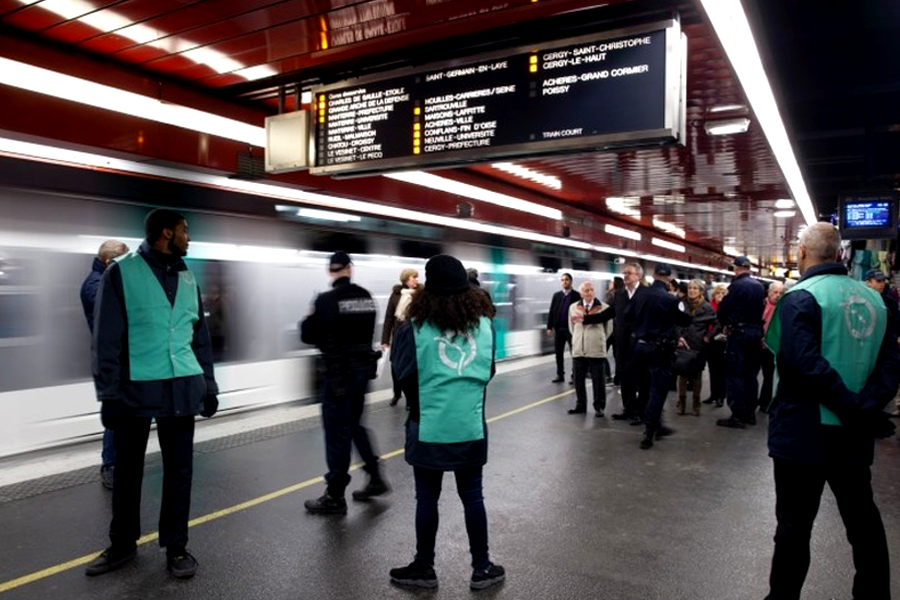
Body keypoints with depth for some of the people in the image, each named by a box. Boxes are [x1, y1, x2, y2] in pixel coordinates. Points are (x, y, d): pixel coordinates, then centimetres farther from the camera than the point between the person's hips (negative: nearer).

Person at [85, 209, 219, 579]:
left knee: (179, 471, 10)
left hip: (181, 389, 4)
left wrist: (208, 386, 14)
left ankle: (176, 547, 24)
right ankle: (123, 544, 32)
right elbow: (106, 339, -7)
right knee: (127, 470, 13)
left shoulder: (188, 279, 11)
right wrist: (109, 393, -11)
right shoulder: (122, 273, -5)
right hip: (134, 389, -4)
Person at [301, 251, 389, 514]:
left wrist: (309, 320, 11)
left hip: (339, 372, -6)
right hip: (363, 367, 6)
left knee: (337, 432, 2)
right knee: (355, 425, 22)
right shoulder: (366, 297, 2)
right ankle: (376, 478, 26)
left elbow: (307, 335, -8)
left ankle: (335, 497, 12)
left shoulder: (326, 300, -15)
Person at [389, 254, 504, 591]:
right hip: (471, 427, 3)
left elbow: (406, 378, -5)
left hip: (429, 428, -2)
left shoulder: (415, 328, -10)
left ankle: (424, 568, 25)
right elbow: (488, 371, 11)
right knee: (472, 496, 13)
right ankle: (482, 568, 24)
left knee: (427, 498, 10)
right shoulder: (484, 324, 1)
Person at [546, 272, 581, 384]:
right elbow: (551, 312, 7)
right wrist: (549, 327, 2)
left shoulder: (576, 295, -2)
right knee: (559, 352, 7)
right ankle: (560, 375, 16)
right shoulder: (556, 295, 10)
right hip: (558, 328, 4)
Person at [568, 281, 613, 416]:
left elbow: (609, 328, 6)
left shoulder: (604, 308, -6)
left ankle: (599, 407, 16)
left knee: (598, 381, 4)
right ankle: (580, 405, 23)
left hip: (596, 351, -3)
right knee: (578, 380, 10)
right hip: (578, 350, 3)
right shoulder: (573, 308, 4)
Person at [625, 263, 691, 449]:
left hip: (642, 346, 6)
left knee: (654, 387, 20)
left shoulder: (641, 296, 1)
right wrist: (681, 307, 11)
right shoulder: (670, 299, -15)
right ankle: (648, 432, -3)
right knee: (658, 390, -1)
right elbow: (686, 320, -5)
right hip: (660, 349, -6)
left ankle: (656, 425, 27)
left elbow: (628, 316, 11)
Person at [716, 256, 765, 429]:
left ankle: (738, 415, -6)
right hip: (755, 332, 7)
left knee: (734, 374, -4)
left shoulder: (737, 285, -13)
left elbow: (723, 309, -10)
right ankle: (750, 413, 18)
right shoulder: (759, 286, 9)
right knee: (751, 373, 12)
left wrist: (726, 323, 9)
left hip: (739, 332, -7)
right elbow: (760, 309, 12)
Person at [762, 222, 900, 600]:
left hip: (804, 433, -6)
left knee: (794, 526, 4)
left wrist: (854, 409, -18)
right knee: (863, 519, 19)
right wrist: (867, 407, -10)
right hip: (853, 434, 6)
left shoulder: (800, 297, -13)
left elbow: (806, 363, -26)